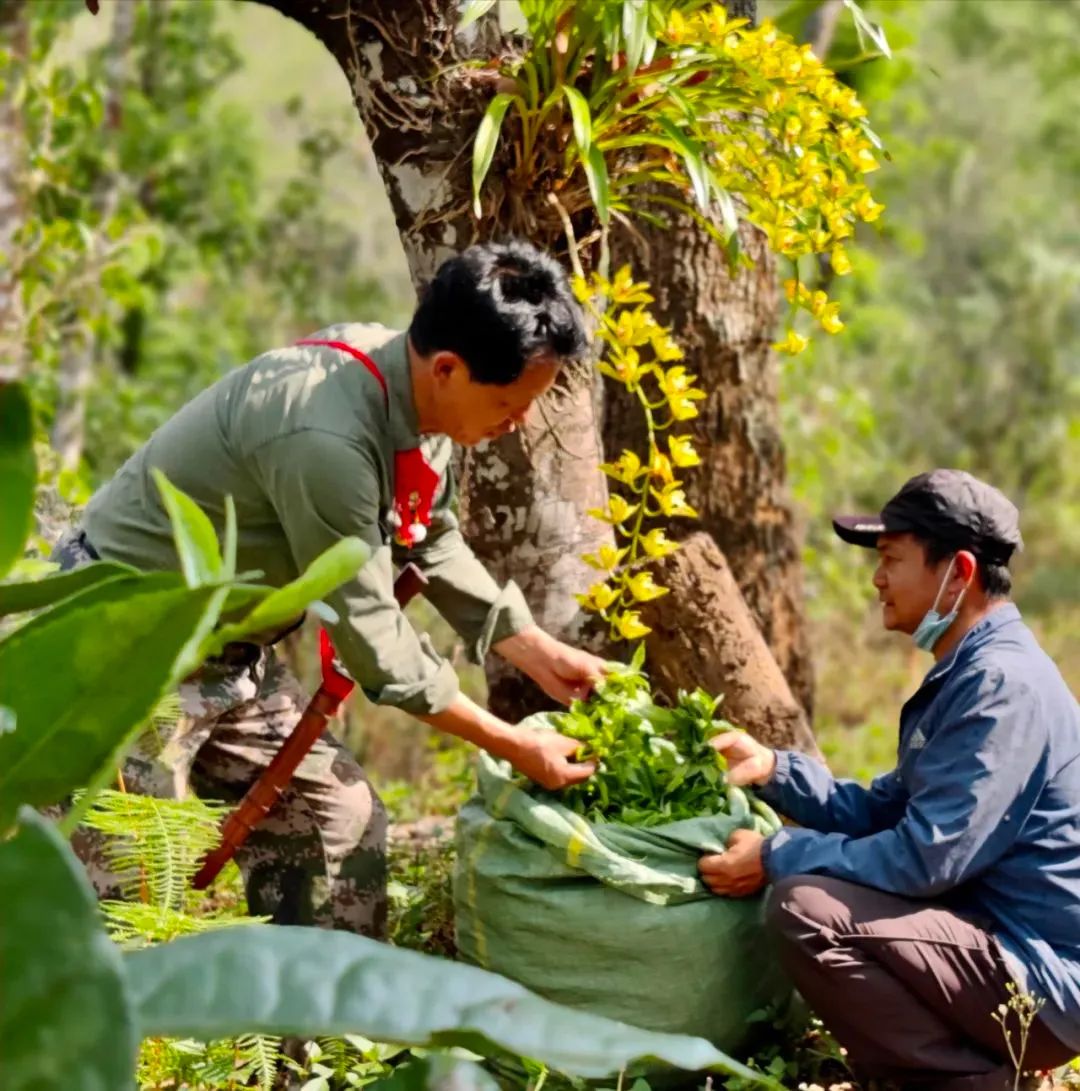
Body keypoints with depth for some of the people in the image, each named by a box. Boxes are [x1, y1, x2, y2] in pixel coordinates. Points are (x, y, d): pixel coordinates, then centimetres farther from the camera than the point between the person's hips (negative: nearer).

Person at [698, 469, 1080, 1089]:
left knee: (804, 908, -25)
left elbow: (925, 859, -24)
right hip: (998, 949, 11)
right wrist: (774, 770, 5)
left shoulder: (1003, 686, -19)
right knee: (815, 887, 24)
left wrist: (776, 859, -15)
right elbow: (884, 813, 16)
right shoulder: (966, 674, 14)